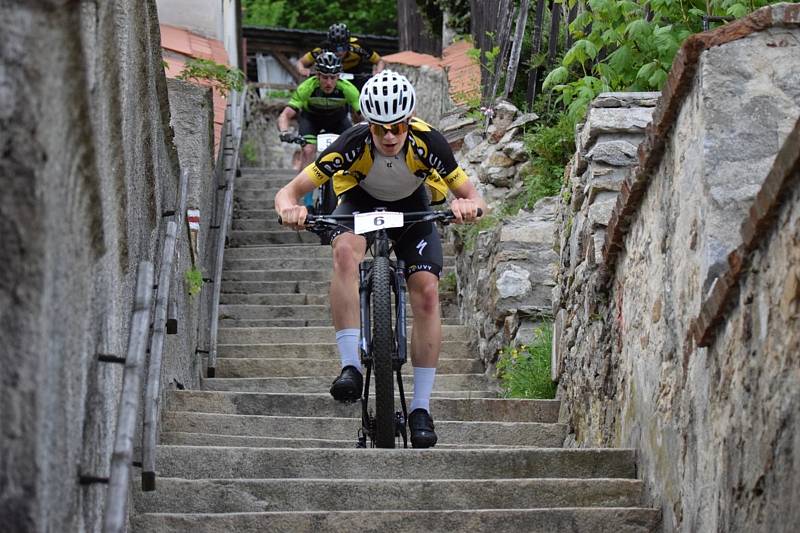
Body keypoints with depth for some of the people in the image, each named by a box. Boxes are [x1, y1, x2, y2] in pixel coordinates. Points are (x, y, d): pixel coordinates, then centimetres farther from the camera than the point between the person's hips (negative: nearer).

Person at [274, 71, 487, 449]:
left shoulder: (428, 142, -32)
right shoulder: (353, 143, -33)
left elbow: (473, 197, -23)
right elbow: (288, 192, -30)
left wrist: (468, 206, -47)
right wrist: (290, 209, -53)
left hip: (413, 207, 1)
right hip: (361, 201, -1)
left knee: (426, 292, -18)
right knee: (345, 252, -35)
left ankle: (421, 408, -10)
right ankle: (350, 366, -33)